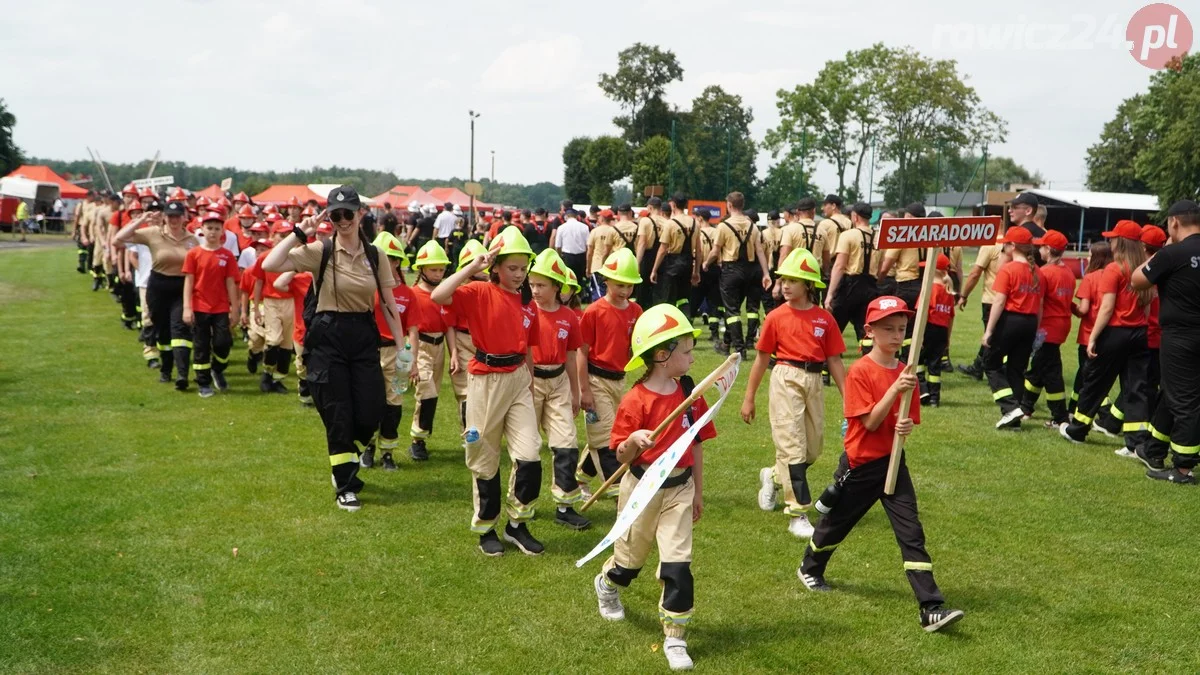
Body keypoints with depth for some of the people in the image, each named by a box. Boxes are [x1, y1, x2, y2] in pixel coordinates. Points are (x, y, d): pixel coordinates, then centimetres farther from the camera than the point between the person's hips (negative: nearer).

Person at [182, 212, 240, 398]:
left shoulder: (227, 255, 1)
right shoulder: (193, 254, -1)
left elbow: (230, 283, 2)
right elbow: (188, 281, -3)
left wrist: (234, 308, 1)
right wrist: (187, 308, -9)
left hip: (221, 308, 1)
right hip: (199, 308, -1)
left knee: (223, 342, -6)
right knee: (201, 346, 5)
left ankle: (217, 370, 24)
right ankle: (204, 384, 15)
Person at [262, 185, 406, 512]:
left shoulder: (374, 255, 4)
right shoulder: (320, 251, -6)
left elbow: (390, 304, 6)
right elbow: (269, 265, -20)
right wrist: (299, 233, -19)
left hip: (364, 337, 3)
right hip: (328, 337, -3)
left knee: (370, 414, 0)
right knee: (338, 416, 2)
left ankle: (343, 457, 35)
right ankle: (345, 487, 18)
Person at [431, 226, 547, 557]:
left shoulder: (528, 303, 6)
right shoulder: (481, 293, -9)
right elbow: (438, 296, -25)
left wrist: (531, 385, 13)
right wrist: (472, 267, -22)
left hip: (518, 380, 4)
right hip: (486, 380, -4)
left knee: (530, 458, -3)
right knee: (485, 461, 8)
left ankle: (517, 525, 16)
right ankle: (486, 529, 24)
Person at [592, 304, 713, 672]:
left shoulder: (690, 392, -3)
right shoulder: (635, 400, -16)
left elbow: (696, 444, 6)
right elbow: (621, 455, -11)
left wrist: (698, 491, 9)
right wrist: (634, 441, -33)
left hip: (679, 488, 2)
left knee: (677, 564, -5)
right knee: (630, 556, 18)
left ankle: (675, 638, 7)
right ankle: (606, 585, 52)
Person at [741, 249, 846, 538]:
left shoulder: (825, 318, 2)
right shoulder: (776, 317, -2)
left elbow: (834, 360, 6)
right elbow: (762, 358, 4)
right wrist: (749, 398, 5)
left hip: (815, 382, 4)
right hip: (786, 379, -3)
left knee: (813, 449, 13)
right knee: (793, 447, -6)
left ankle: (773, 476, 40)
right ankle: (798, 514, -2)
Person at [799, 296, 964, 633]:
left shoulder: (906, 373, 2)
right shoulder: (860, 371, -14)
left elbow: (909, 420, 6)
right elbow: (870, 422, -20)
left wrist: (907, 426, -17)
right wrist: (894, 389, -28)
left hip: (893, 463, 4)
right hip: (860, 464, -4)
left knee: (912, 534, -5)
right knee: (836, 523, 15)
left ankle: (932, 609, -8)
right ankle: (810, 568, 44)